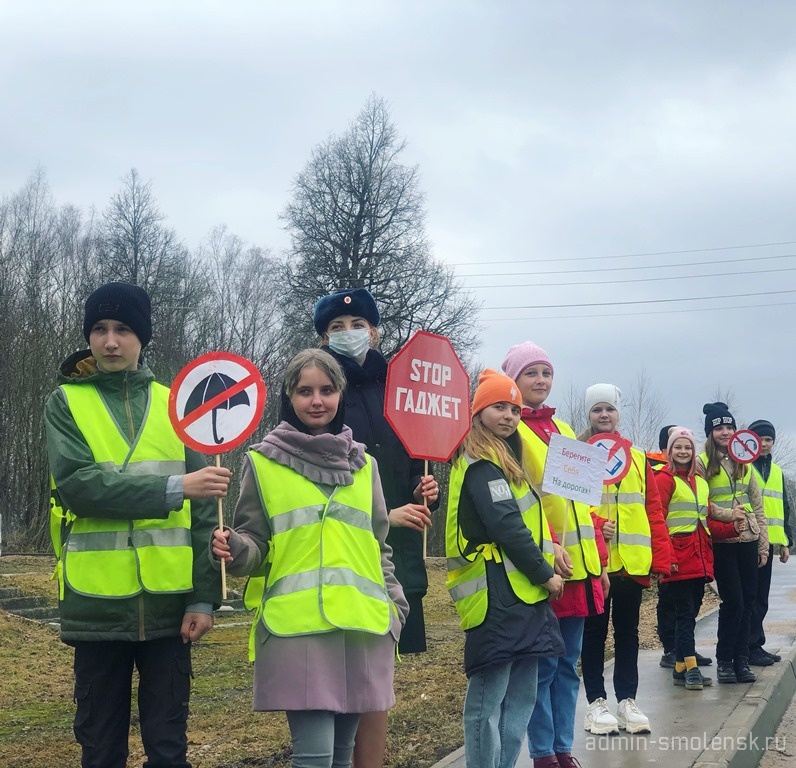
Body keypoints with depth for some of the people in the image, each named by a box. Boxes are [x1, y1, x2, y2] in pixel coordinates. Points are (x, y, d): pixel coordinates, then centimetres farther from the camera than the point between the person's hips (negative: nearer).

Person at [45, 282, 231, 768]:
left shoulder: (175, 405, 6)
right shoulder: (66, 403, 3)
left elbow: (204, 510, 3)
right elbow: (76, 483, -15)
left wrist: (205, 597, -5)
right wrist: (173, 487, -23)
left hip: (169, 604, 1)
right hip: (99, 604, -1)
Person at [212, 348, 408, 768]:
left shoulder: (363, 463, 14)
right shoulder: (263, 461, 3)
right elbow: (255, 544, 4)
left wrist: (394, 605, 10)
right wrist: (234, 548, -17)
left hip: (361, 626, 4)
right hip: (297, 627, -4)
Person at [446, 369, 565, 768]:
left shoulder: (501, 458, 21)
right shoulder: (480, 462, -10)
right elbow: (505, 527, -19)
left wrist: (543, 569, 10)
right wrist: (545, 575, -11)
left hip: (517, 594, 10)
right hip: (497, 596, -10)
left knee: (519, 696, 12)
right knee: (488, 699, -5)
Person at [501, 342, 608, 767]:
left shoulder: (563, 429, 18)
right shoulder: (509, 430, -5)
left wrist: (599, 560, 14)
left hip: (579, 565, 7)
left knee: (568, 663, 11)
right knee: (543, 664, -1)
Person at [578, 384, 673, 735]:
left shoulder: (638, 459, 11)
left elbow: (654, 511, 8)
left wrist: (661, 557, 2)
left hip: (632, 562, 4)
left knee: (627, 631, 10)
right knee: (595, 632, 5)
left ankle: (627, 700, 19)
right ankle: (596, 702, 13)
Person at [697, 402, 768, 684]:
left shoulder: (744, 463, 13)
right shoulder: (702, 463, -2)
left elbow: (757, 506, 13)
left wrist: (763, 544, 9)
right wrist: (727, 513, -20)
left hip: (747, 541, 5)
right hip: (722, 542, -5)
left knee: (747, 601, 5)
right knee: (733, 601, -7)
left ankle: (742, 660, 14)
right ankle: (725, 661, 7)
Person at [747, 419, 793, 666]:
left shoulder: (777, 472, 18)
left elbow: (784, 509, 21)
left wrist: (786, 541, 15)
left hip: (768, 543, 7)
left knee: (760, 597, 11)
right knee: (751, 597, -5)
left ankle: (756, 646, 18)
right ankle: (752, 648, 0)